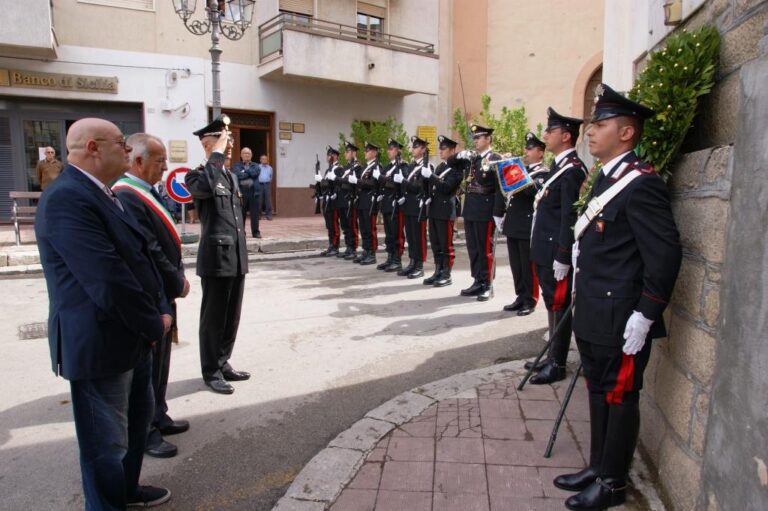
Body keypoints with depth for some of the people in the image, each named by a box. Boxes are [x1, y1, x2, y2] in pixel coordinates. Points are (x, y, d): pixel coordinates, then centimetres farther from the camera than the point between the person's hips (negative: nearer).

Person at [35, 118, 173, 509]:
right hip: (101, 345, -10)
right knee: (107, 440, 7)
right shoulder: (66, 199, -24)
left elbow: (138, 257, 11)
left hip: (133, 337, 10)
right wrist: (154, 325, -15)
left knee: (136, 418, 26)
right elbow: (109, 281, -29)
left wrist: (160, 312, 1)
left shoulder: (102, 194, 9)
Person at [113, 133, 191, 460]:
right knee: (147, 365, 5)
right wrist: (177, 283, -13)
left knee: (159, 361, 20)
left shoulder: (146, 193, 8)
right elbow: (147, 253, -25)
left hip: (161, 294, 10)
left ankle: (157, 418, 36)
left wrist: (177, 278, 5)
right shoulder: (127, 198, -23)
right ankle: (144, 432, 21)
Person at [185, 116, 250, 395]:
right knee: (213, 317, 3)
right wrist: (217, 154, -21)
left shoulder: (231, 176, 17)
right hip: (216, 258, -7)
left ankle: (223, 363, 28)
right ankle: (212, 371, 16)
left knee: (232, 316, 14)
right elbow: (206, 188, -33)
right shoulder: (197, 175, -7)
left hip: (237, 257, 8)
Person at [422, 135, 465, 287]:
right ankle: (438, 272, 19)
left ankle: (446, 275, 3)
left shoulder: (457, 168, -7)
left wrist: (430, 175, -20)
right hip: (434, 208, 8)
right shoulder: (440, 167, 19)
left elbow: (447, 187, -19)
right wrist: (429, 197, 6)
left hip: (445, 210, -8)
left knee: (446, 244, -3)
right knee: (435, 243, 11)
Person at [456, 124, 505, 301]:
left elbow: (500, 188, -13)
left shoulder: (496, 159, -8)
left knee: (485, 249, 0)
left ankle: (487, 286, 9)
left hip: (486, 211, -7)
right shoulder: (471, 157, 13)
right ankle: (478, 282, 21)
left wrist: (498, 213, -18)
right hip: (470, 209, 7)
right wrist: (459, 156, 1)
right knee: (473, 248, 11)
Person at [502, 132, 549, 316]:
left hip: (528, 226, -7)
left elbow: (532, 189, -25)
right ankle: (521, 297, 23)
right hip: (513, 224, 7)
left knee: (528, 266, 1)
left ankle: (530, 300, 10)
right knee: (516, 265, 12)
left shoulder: (543, 172, -6)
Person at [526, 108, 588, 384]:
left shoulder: (572, 170, -16)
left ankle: (558, 365, 13)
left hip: (557, 253, -9)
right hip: (546, 250, 10)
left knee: (559, 306, 2)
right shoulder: (559, 166, 14)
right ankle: (552, 357, 29)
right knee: (552, 305, 17)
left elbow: (570, 217, -20)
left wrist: (563, 257, -21)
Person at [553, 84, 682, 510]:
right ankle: (598, 467, 36)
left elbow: (666, 254, -21)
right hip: (594, 315, 9)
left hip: (621, 320, -9)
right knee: (599, 392, 19)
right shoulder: (606, 179, 12)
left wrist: (645, 316, -20)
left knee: (620, 397, 7)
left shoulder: (641, 184, -17)